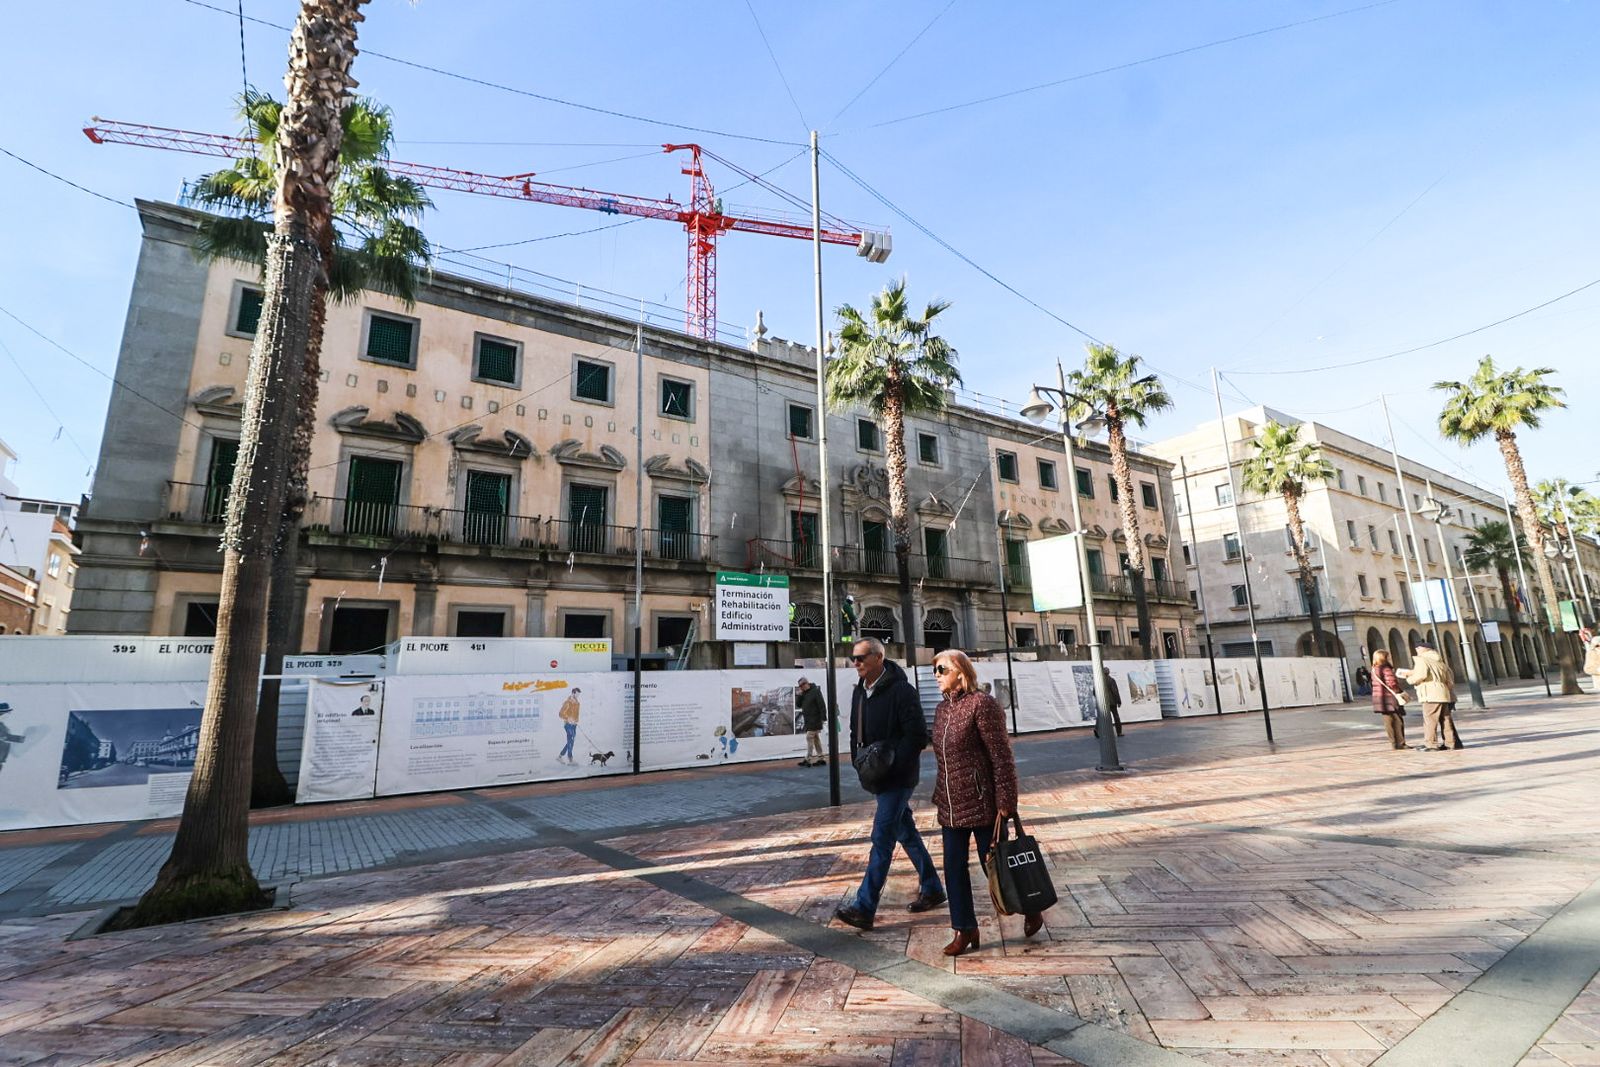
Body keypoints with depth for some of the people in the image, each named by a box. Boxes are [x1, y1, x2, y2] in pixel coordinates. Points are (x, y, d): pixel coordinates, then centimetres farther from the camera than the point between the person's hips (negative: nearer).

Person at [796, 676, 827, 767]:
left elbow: (822, 705, -15)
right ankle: (820, 758, 17)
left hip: (814, 720, -8)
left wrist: (823, 718, -19)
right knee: (816, 739, 12)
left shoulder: (815, 691, -12)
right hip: (808, 721, 8)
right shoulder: (804, 694, 12)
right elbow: (799, 705, 11)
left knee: (809, 738, -10)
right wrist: (800, 695, -4)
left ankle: (808, 759, -9)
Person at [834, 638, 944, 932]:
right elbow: (856, 733, 18)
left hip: (899, 777, -8)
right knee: (906, 833, 18)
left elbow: (918, 737, -20)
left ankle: (864, 909, -2)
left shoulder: (901, 690, -18)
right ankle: (932, 889, 33)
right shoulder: (859, 692, 7)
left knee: (882, 839, -7)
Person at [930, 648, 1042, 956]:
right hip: (951, 805, 7)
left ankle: (1031, 910, 34)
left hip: (981, 803, -7)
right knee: (953, 869, 9)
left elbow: (1002, 757, -16)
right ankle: (964, 929, 25)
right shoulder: (943, 708, 8)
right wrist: (939, 796, 17)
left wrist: (1006, 801, -17)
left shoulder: (981, 704, -15)